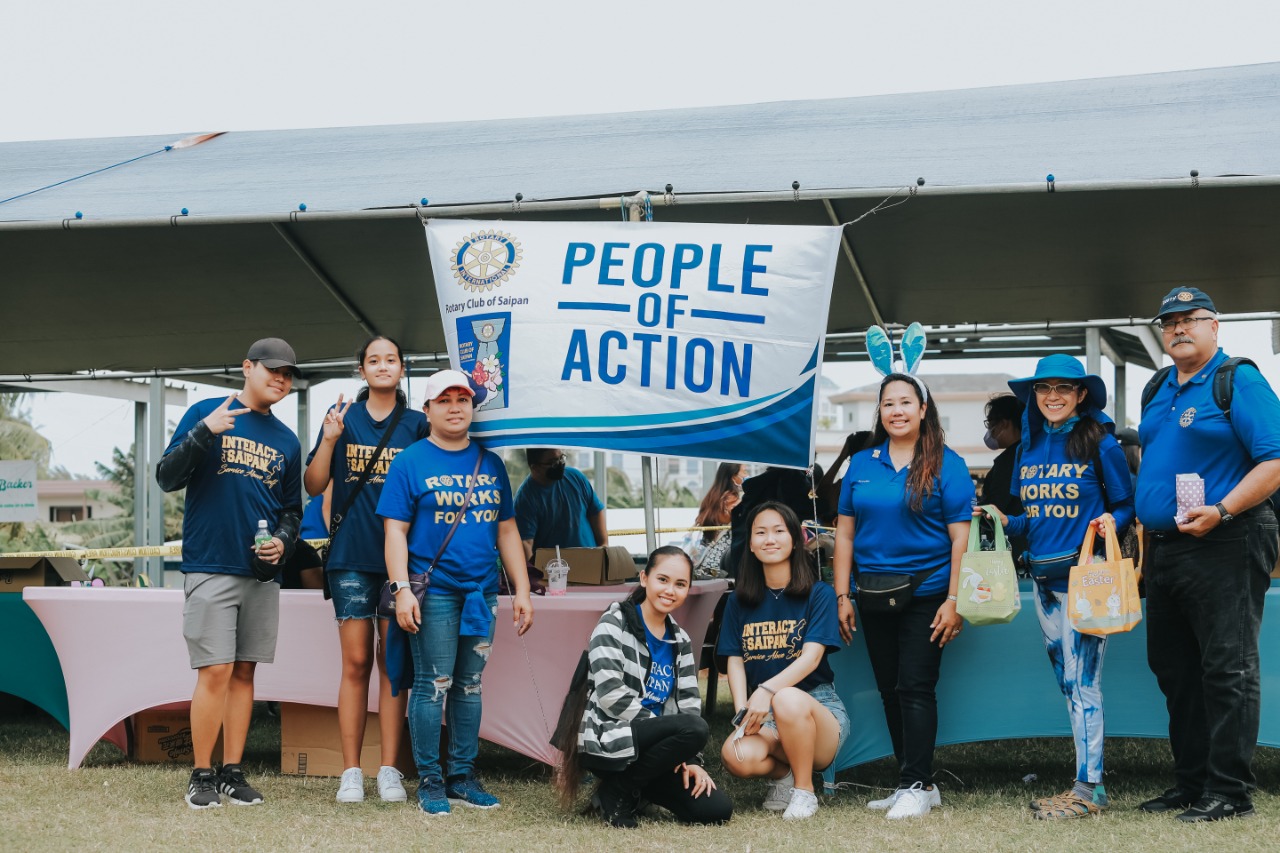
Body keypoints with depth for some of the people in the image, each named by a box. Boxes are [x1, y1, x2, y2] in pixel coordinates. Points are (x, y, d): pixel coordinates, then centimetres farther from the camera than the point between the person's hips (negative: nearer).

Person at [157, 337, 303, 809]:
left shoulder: (286, 441, 15)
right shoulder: (206, 413, 1)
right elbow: (166, 478, -5)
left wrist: (283, 541, -1)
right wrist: (204, 432, -18)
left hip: (262, 572, 5)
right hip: (210, 567, -5)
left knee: (244, 672, 7)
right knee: (216, 672, -9)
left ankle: (233, 772, 13)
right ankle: (202, 776, 1)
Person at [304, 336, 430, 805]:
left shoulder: (416, 425, 8)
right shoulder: (343, 417, 8)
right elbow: (314, 486, 4)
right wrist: (329, 439, -10)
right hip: (351, 556, 0)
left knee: (392, 661, 2)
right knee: (356, 663, -1)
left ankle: (390, 770, 6)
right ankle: (351, 771, 4)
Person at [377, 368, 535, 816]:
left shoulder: (491, 464, 13)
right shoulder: (410, 462, -1)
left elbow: (506, 530, 15)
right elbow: (395, 529, -6)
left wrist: (522, 590, 9)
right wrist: (402, 589, -16)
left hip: (483, 592, 5)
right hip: (434, 591, -5)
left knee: (470, 685, 10)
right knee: (433, 686, -3)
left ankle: (463, 776, 18)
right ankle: (430, 781, 6)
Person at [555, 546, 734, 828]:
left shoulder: (680, 641, 14)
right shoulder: (614, 624, -7)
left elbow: (689, 704, 10)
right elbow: (610, 694, -18)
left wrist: (690, 760, -5)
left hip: (651, 743, 7)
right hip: (608, 739, -7)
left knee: (716, 810, -10)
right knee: (696, 729, -29)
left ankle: (634, 787, 11)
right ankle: (617, 790, -11)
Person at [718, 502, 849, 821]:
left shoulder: (819, 594, 0)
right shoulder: (740, 601, 12)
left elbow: (811, 658, -12)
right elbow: (735, 662, 5)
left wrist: (767, 691, -28)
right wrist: (743, 712, -14)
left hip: (818, 707, -2)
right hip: (764, 715, 2)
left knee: (788, 699, -39)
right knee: (737, 756, -33)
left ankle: (804, 790, -15)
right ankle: (782, 774, 3)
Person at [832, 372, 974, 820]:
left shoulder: (945, 464, -4)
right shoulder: (862, 464, 8)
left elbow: (960, 536, -7)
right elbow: (845, 533, 10)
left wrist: (954, 601, -13)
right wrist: (842, 597, 4)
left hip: (926, 592, -5)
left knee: (915, 688, -7)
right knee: (889, 691, 9)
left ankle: (918, 786, 0)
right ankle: (910, 783, 19)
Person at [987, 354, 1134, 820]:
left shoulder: (1100, 443, -5)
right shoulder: (1030, 448, 11)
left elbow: (1126, 505, -2)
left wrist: (1110, 522, -22)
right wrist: (1003, 520, -2)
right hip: (1044, 576, 7)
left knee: (1081, 681, -8)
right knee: (1069, 683, 11)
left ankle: (1088, 789, -3)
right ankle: (1090, 779, 18)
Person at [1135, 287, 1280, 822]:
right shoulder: (1159, 392, 17)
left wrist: (1221, 511, -23)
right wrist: (1145, 524, 16)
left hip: (1224, 547, -8)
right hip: (1164, 549, 9)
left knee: (1226, 668, -6)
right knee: (1173, 668, 12)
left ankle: (1230, 792, -2)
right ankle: (1190, 783, 21)